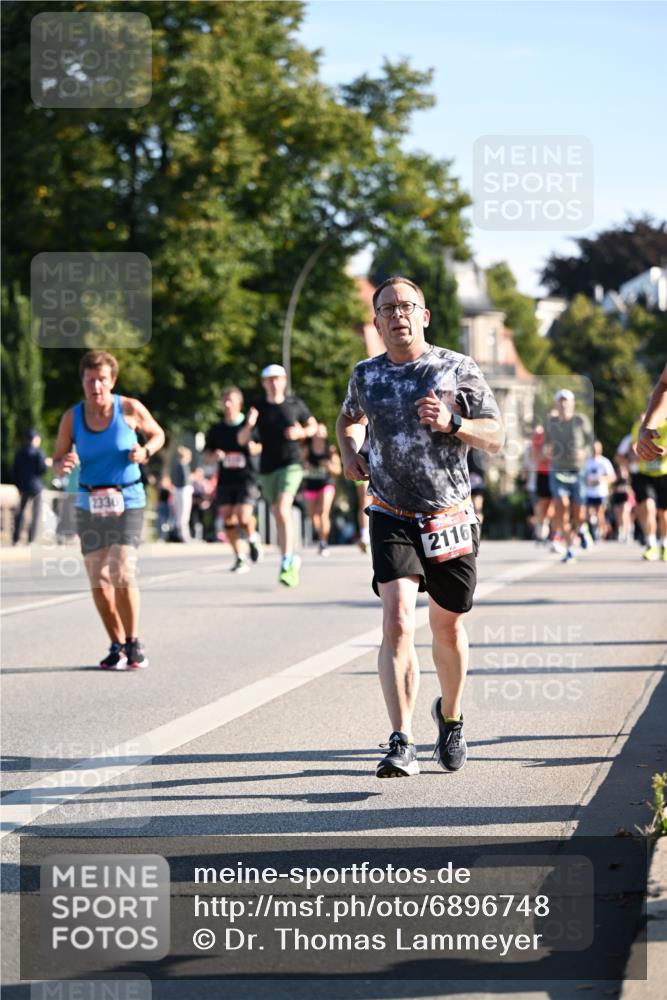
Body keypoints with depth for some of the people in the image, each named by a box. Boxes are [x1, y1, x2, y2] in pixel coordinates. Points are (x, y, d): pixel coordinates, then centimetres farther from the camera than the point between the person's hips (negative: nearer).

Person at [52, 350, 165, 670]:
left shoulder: (130, 409, -7)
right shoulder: (71, 417, -3)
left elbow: (157, 434, 10)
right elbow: (57, 463, 2)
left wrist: (145, 451, -11)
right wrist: (63, 465, -22)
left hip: (128, 501, -3)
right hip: (89, 504, 3)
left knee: (122, 573, -16)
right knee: (98, 580, 1)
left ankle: (133, 642, 1)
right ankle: (117, 645, 17)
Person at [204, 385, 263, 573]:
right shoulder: (216, 430, 8)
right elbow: (207, 452, 16)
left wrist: (255, 448, -14)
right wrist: (214, 455, -6)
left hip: (246, 478, -4)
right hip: (225, 480, 4)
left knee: (244, 518, -16)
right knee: (228, 519, -1)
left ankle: (253, 538, 17)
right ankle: (239, 558, 10)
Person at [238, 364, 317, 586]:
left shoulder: (295, 404, 2)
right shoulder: (258, 408, 2)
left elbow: (313, 425, 17)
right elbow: (241, 440, 2)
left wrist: (302, 432, -5)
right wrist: (249, 425, -19)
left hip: (291, 464, -3)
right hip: (267, 468, 3)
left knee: (283, 510, -20)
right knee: (278, 515, 10)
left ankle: (286, 564, -24)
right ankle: (291, 559, 28)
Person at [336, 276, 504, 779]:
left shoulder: (458, 369, -3)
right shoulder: (366, 375, 4)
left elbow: (496, 437, -2)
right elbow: (350, 418, 26)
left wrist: (452, 423, -20)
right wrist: (350, 452, 6)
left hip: (451, 517, 0)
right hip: (393, 519, 0)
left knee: (447, 626, 12)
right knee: (397, 623, -17)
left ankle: (451, 718, 39)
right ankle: (402, 745, -21)